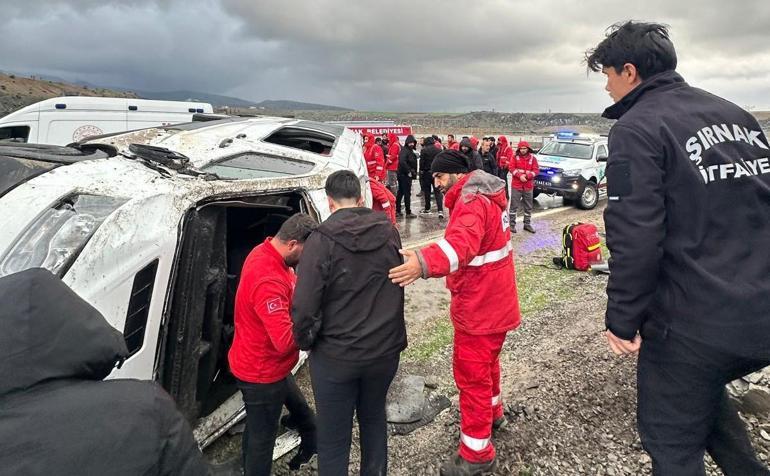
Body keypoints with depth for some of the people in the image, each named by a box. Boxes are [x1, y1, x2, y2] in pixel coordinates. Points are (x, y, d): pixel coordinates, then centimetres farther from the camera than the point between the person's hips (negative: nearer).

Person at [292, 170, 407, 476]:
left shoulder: (322, 240, -18)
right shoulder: (389, 232, -3)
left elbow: (305, 306, -19)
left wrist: (305, 341, -1)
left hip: (336, 356, -4)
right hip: (385, 350, 5)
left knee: (333, 438, 12)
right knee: (374, 418, 27)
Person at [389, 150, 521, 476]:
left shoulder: (472, 201, -24)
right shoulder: (487, 193, 9)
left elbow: (462, 242, -44)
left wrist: (423, 263, -60)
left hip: (479, 306, -10)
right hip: (495, 299, 10)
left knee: (471, 374, 1)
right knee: (487, 362, 28)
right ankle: (492, 412, 50)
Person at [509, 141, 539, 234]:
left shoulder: (532, 158, 2)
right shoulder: (515, 157, -1)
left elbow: (536, 170, -2)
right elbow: (511, 168, -8)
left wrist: (527, 175, -19)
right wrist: (520, 175, -22)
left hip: (528, 186, 2)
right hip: (516, 185, -2)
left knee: (528, 206, 10)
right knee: (514, 205, 1)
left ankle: (527, 224, 21)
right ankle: (512, 224, 8)